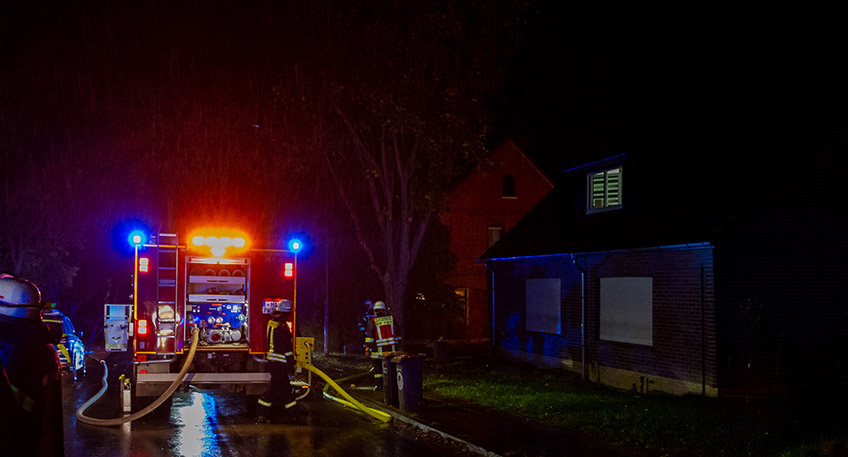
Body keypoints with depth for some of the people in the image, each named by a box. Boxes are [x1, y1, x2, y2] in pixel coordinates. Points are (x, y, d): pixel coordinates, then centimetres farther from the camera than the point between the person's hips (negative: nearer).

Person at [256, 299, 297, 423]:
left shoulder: (271, 322, 7)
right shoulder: (282, 326, -21)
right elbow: (287, 348, -19)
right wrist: (291, 365, -14)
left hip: (271, 359, 9)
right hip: (279, 362, -9)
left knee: (284, 385, 16)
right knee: (275, 387, -2)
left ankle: (292, 406, 24)